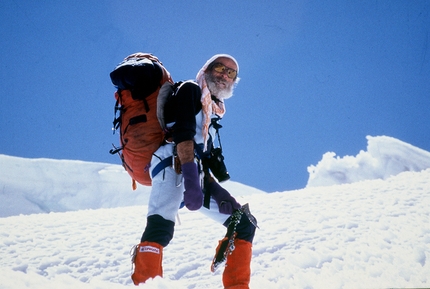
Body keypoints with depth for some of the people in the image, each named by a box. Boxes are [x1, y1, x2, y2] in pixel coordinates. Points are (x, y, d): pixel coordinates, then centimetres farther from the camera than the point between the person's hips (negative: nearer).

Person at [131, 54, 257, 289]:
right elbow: (183, 133, -12)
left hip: (197, 174, 9)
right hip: (173, 165, -8)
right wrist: (191, 177, -25)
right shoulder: (190, 90, 5)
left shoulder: (213, 110, 29)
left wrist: (215, 188, 9)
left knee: (245, 223, 6)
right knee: (161, 226, -31)